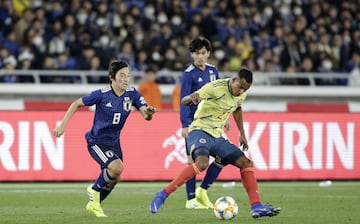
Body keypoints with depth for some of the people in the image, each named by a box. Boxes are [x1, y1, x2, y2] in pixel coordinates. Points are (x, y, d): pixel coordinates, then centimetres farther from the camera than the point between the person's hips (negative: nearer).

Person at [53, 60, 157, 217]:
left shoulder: (132, 94, -8)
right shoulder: (102, 94, -20)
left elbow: (146, 115, -13)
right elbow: (76, 104, -9)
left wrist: (148, 113, -38)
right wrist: (63, 125, -13)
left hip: (113, 142, 6)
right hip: (96, 141, -6)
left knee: (113, 179, 10)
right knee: (117, 167, -25)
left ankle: (94, 204, 35)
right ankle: (95, 190, 2)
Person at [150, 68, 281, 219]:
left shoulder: (241, 95, 5)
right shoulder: (216, 88, -18)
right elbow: (184, 101, -19)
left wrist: (242, 134, 26)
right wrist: (192, 98, -43)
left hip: (217, 137, 8)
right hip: (199, 131, -8)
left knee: (246, 163, -2)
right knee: (202, 163, -35)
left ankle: (256, 207, 0)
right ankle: (162, 195, -29)